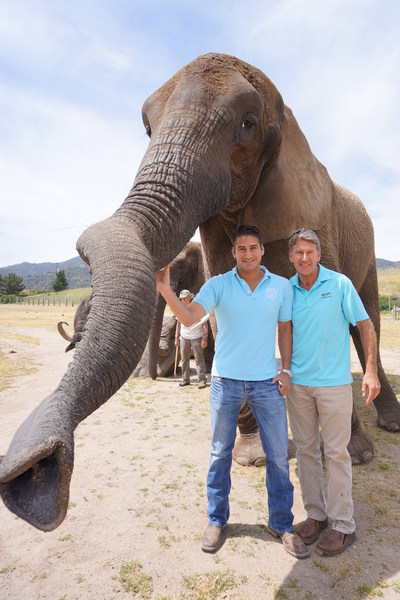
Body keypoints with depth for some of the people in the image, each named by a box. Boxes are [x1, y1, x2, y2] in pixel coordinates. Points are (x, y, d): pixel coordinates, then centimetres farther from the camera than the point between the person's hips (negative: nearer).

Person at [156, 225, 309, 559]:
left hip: (267, 381, 1)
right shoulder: (218, 285, -5)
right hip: (226, 380, -1)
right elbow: (189, 317, -17)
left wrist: (286, 370, 3)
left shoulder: (281, 286, 2)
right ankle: (217, 521, 33)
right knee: (220, 453, 12)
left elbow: (285, 328, 9)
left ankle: (282, 524, 31)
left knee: (278, 454, 9)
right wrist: (165, 288, -33)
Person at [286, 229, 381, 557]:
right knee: (305, 449, 12)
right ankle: (316, 514, 31)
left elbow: (365, 325, -3)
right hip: (297, 383, 4)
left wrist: (371, 372, -9)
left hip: (333, 382, -3)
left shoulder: (339, 284, -6)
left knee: (336, 452, 5)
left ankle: (344, 525, 22)